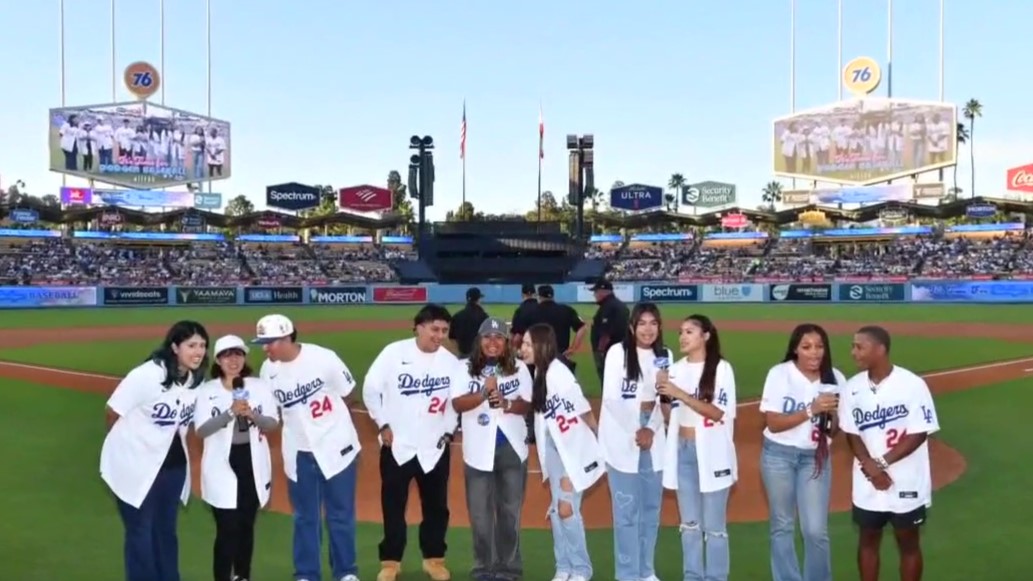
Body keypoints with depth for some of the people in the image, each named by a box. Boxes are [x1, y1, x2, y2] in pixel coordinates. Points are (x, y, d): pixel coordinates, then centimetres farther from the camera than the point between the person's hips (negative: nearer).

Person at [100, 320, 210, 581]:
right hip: (135, 465, -6)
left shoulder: (197, 379, -5)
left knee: (166, 530, 18)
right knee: (140, 533, 4)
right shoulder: (148, 374, -24)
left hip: (173, 464, 6)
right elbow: (113, 411, -15)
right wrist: (128, 443, 0)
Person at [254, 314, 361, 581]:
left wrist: (327, 419, 5)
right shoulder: (268, 371, -6)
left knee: (341, 513, 8)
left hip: (336, 446, -3)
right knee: (304, 517, 13)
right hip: (298, 453, 3)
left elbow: (347, 393, -3)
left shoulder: (323, 358, -17)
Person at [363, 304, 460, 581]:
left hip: (435, 447, 2)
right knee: (393, 504, 6)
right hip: (397, 445, -2)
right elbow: (371, 388, -3)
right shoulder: (394, 353, -9)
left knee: (436, 505, 10)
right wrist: (382, 424, -5)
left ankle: (434, 558, 27)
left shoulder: (451, 361, -1)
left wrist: (450, 431, 4)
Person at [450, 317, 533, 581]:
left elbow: (528, 405, 0)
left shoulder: (519, 368, 2)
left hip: (512, 447, 1)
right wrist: (484, 392, -24)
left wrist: (507, 404, -19)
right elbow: (457, 404, -11)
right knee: (480, 512, 5)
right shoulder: (465, 368, -2)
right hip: (479, 450, -1)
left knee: (510, 510, 9)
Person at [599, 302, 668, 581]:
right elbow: (611, 398, -11)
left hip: (653, 438, 5)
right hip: (622, 439, -5)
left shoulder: (665, 356, 7)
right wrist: (635, 432, -13)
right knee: (626, 511, -3)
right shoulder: (617, 352, -7)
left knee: (651, 508, 11)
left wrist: (651, 430, -9)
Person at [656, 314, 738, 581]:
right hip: (683, 451, 5)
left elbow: (717, 412, -17)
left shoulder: (721, 368, -8)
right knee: (689, 523, 13)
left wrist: (679, 394, -21)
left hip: (712, 453, -5)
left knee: (713, 526, 1)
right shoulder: (675, 370, 7)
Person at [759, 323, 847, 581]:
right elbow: (773, 423, -16)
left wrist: (832, 414, -21)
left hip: (815, 457, 1)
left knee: (816, 530, -2)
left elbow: (836, 430, 0)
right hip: (778, 455, -1)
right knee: (782, 526, 10)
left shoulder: (835, 379, -5)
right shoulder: (779, 374, -13)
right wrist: (811, 410, -26)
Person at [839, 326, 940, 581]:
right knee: (868, 540, 15)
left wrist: (881, 462, -18)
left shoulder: (912, 385, -16)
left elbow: (919, 434, -14)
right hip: (867, 483, 4)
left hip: (906, 482, -4)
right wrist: (870, 467, -14)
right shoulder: (852, 387, -3)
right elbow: (852, 435, 1)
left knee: (908, 543, 12)